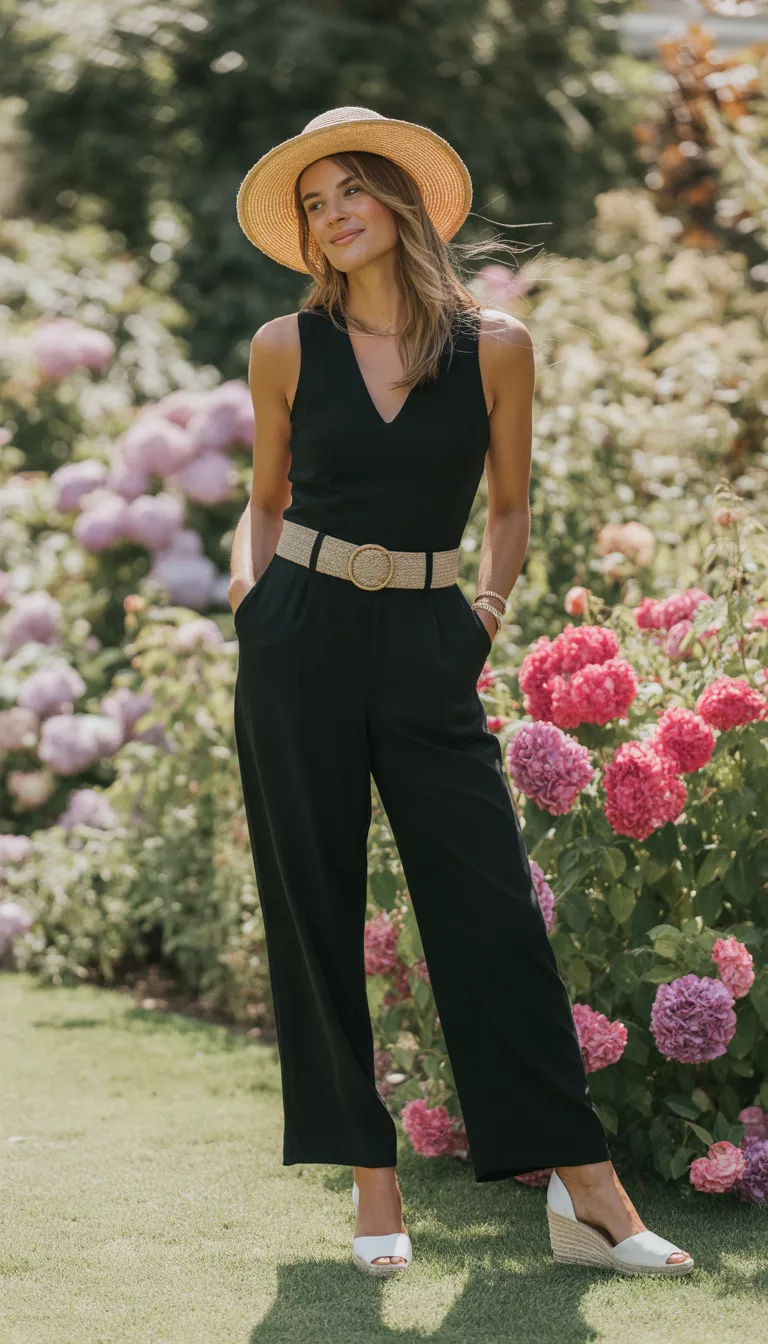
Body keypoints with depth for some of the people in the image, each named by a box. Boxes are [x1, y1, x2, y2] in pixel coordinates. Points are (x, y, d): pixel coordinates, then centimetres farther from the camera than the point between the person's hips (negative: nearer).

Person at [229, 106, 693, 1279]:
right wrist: (250, 573, -2)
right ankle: (371, 1181, 13)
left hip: (427, 651, -1)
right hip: (301, 642, 1)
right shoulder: (287, 348, 3)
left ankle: (586, 1192, -1)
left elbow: (508, 506, 13)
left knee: (495, 908, -4)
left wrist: (491, 601, 0)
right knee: (315, 909, 3)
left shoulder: (495, 346, 1)